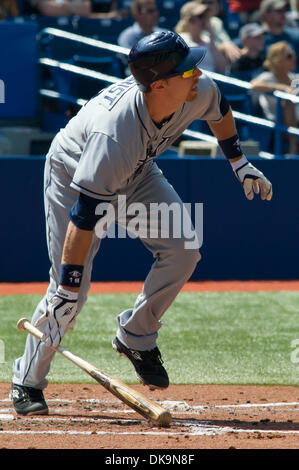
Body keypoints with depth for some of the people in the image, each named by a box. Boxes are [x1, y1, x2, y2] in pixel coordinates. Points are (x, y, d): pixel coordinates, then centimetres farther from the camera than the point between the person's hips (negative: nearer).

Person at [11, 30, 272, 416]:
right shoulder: (115, 131, -45)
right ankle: (27, 382, 9)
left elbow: (218, 108, 4)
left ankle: (136, 337, 7)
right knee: (71, 287, -11)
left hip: (137, 175, 6)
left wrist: (238, 162, 10)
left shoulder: (198, 92, -25)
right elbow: (84, 214, -43)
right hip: (73, 177, -6)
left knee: (183, 249, -13)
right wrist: (68, 289, -42)